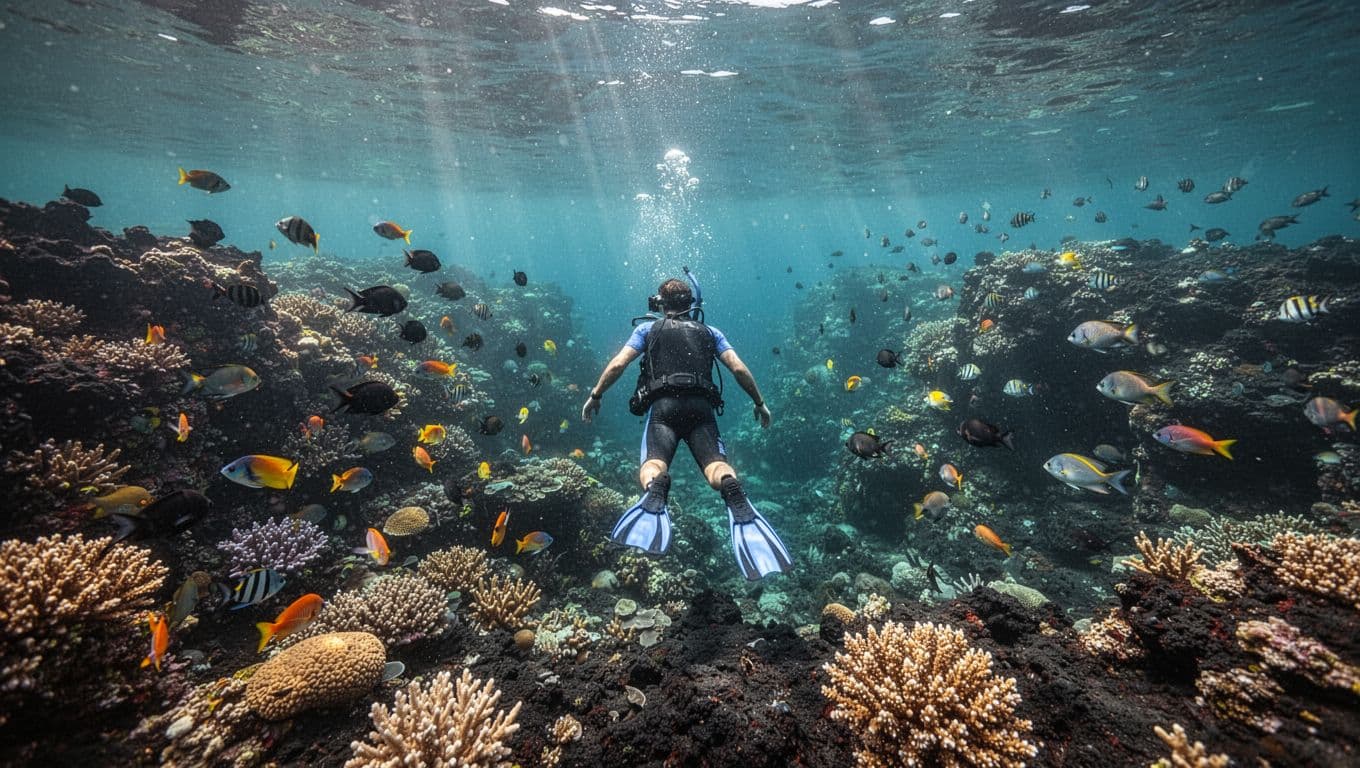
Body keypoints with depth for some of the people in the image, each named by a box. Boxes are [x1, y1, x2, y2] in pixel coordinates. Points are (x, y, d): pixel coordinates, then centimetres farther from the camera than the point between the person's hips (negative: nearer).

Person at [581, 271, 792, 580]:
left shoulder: (648, 328, 21)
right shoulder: (710, 332, 25)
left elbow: (617, 364, 10)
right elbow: (739, 369, 15)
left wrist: (595, 396, 20)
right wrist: (760, 403, 23)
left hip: (664, 406, -1)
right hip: (701, 407, 1)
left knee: (653, 464, -14)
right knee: (717, 464, -14)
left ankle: (656, 488, -50)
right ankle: (733, 490, -48)